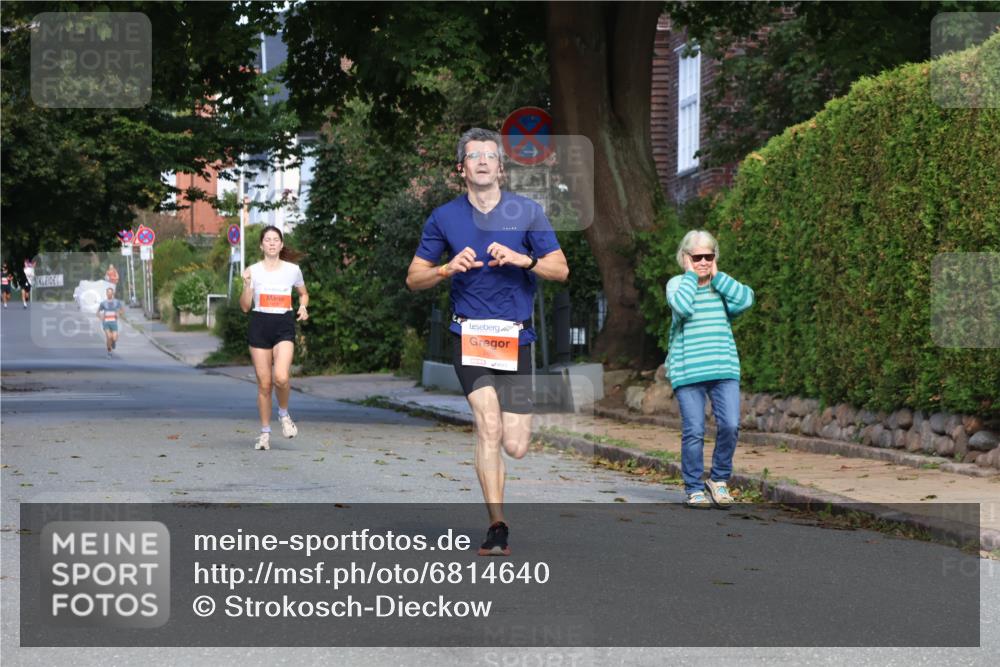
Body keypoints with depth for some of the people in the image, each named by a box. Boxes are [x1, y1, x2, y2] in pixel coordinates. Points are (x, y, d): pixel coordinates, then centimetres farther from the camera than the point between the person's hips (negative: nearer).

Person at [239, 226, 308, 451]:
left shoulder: (293, 270, 5)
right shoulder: (253, 271, 3)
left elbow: (303, 293, 21)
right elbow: (245, 307, 3)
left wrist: (303, 307, 1)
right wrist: (247, 284, -12)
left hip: (284, 326, -1)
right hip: (259, 325, 1)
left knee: (281, 377, -22)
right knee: (264, 383, 2)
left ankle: (284, 413, 8)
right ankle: (265, 432, 14)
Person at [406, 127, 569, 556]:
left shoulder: (527, 212, 5)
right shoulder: (444, 218, 7)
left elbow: (560, 270, 4)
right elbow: (414, 279, 10)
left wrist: (522, 260, -14)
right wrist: (449, 268, -9)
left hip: (516, 337, 1)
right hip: (469, 335, -1)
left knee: (515, 448, -2)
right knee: (489, 427, -19)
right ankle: (497, 527, -13)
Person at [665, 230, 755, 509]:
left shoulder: (723, 284, 14)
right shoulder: (677, 284, 3)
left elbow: (746, 299, -7)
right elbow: (682, 306, -20)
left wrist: (717, 276, -2)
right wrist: (691, 275, -7)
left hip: (724, 369, 3)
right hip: (687, 371, -3)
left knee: (730, 425, -7)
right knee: (693, 431, -3)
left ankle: (719, 479, 12)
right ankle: (694, 489, 9)